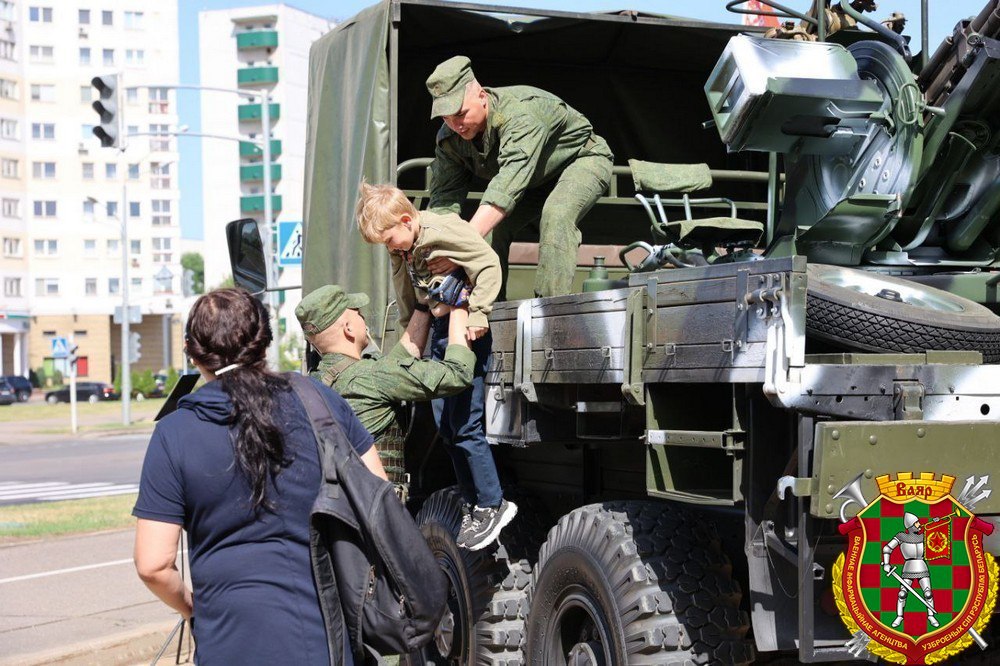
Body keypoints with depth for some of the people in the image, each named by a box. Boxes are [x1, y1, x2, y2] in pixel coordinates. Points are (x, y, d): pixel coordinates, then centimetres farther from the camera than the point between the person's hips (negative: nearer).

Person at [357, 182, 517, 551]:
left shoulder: (445, 230, -17)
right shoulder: (402, 249, 9)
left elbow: (489, 265, -20)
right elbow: (407, 300, 20)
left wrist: (477, 314, -20)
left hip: (465, 330, -9)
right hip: (438, 329, 9)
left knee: (465, 424, -9)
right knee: (445, 425, 10)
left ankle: (492, 504, 3)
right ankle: (472, 504, 20)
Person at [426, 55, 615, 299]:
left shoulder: (521, 115, -41)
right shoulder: (450, 138, -18)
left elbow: (507, 188, -52)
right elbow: (443, 200, -22)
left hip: (582, 158, -7)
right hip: (538, 179, 7)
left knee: (555, 214, -34)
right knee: (495, 228, -13)